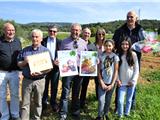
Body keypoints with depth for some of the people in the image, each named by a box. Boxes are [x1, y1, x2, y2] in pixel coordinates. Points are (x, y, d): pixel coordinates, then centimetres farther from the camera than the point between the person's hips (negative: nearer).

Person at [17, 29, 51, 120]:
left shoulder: (46, 51, 0)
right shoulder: (25, 50, 7)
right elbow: (19, 64, 8)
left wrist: (40, 73, -21)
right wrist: (25, 62, -14)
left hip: (39, 81, -1)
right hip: (27, 80, 1)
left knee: (38, 102, 13)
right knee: (25, 103, 7)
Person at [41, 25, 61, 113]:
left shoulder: (59, 42, 1)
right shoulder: (43, 41, 0)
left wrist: (58, 61, -15)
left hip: (55, 67, 0)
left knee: (54, 86, 12)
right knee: (44, 86, 11)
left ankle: (53, 103, 29)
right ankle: (44, 103, 26)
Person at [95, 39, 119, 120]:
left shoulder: (115, 57, -3)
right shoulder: (101, 56, -3)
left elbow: (116, 71, -2)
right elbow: (99, 70, -2)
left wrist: (112, 84, -7)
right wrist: (102, 83, -7)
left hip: (111, 83, 1)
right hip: (102, 82, 0)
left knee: (108, 100, 11)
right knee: (101, 100, -7)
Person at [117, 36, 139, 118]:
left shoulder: (133, 54, -5)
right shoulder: (118, 55, -2)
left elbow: (136, 69, -2)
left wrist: (133, 80, -7)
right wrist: (117, 80, -6)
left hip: (131, 82, 0)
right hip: (122, 82, 0)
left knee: (129, 100, 13)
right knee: (120, 100, -3)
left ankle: (127, 114, 32)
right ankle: (120, 115, 18)